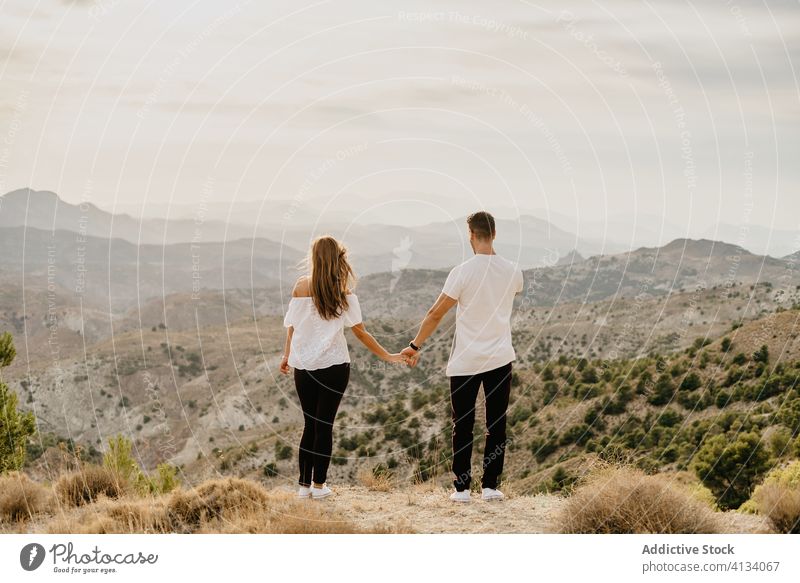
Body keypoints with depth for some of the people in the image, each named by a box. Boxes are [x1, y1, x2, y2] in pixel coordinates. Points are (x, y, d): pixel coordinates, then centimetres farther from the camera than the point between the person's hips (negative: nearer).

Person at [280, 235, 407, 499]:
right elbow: (359, 331, -5)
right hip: (333, 366, -2)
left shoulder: (301, 286, -1)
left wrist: (286, 356, 17)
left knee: (310, 424, 13)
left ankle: (304, 485, 13)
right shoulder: (342, 291, -5)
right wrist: (387, 356, 2)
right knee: (324, 425, 6)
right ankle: (319, 485, 7)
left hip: (303, 365, 2)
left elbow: (291, 326, 3)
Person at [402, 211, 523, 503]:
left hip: (465, 361, -3)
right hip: (500, 359, 3)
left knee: (462, 426, 6)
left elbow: (436, 313, -9)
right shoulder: (513, 272, 0)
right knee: (496, 425, 9)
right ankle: (490, 486, 10)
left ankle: (462, 487, 7)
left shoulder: (463, 272, -12)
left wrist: (415, 345, 2)